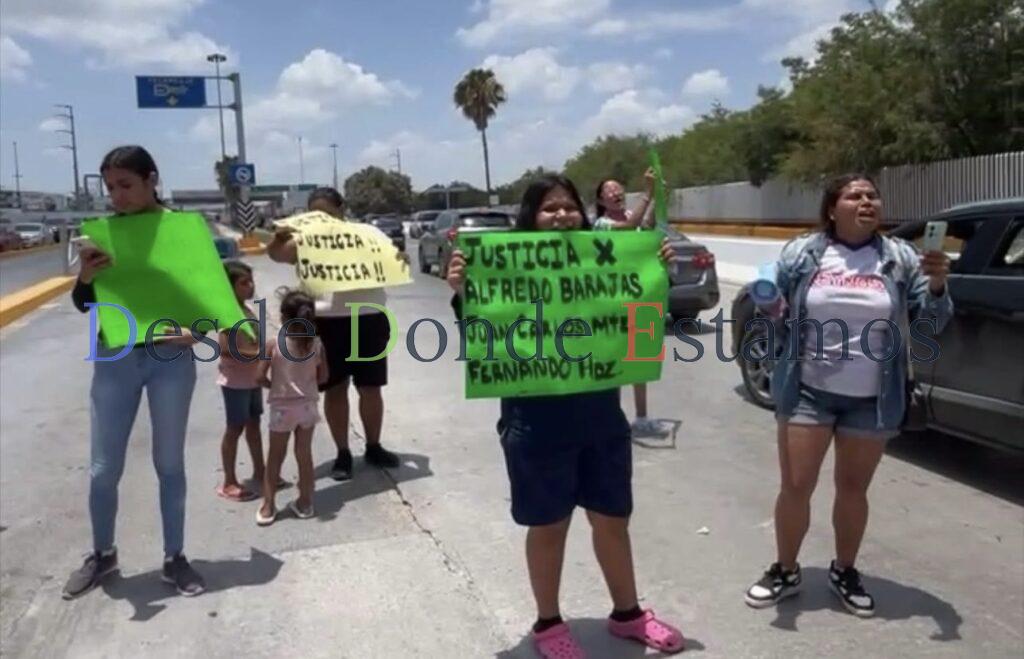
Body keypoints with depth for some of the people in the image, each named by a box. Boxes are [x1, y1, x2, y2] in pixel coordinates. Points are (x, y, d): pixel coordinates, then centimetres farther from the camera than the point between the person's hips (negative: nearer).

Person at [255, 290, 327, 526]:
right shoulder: (316, 344, -5)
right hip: (308, 405, 2)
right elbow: (323, 377, 0)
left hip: (282, 407, -2)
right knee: (304, 454, 14)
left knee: (275, 457, 10)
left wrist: (274, 385, 7)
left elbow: (260, 377, -12)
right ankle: (305, 502, 23)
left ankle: (268, 506, 15)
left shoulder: (273, 344, -12)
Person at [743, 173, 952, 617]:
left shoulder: (901, 259, 1)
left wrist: (936, 287, -17)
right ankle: (785, 571, 23)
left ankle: (844, 572, 33)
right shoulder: (800, 253, 0)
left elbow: (931, 323, 2)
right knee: (795, 486, 4)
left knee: (854, 488, 13)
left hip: (872, 399, 1)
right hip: (807, 392, -1)